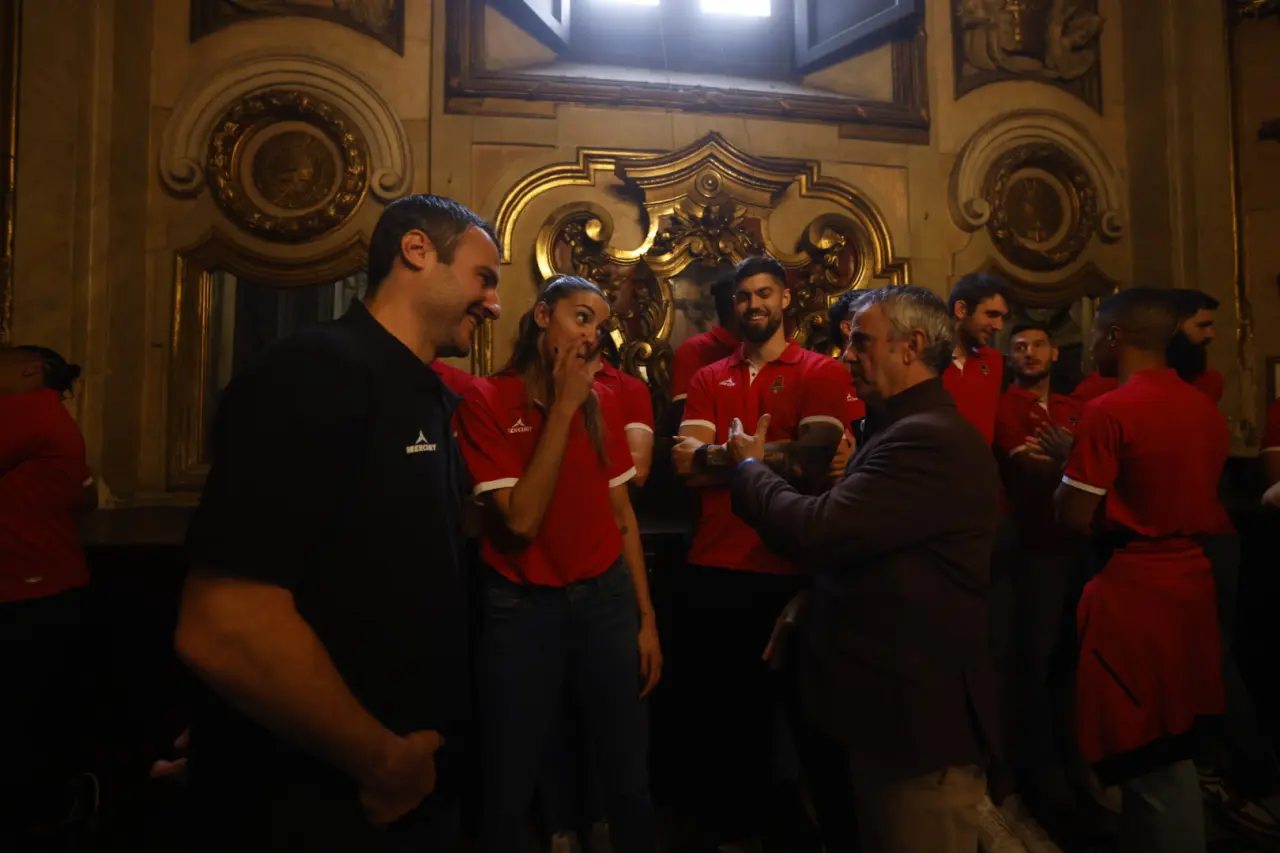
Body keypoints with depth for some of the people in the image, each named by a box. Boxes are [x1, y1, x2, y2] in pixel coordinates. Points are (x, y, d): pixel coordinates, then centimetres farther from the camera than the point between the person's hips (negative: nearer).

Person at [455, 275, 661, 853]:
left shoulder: (602, 400, 2)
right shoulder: (487, 399, -10)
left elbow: (622, 514, 7)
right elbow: (521, 520, -19)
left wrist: (647, 617, 5)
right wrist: (562, 405, -18)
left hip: (606, 597, 3)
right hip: (522, 606, -3)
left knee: (630, 782, 13)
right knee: (508, 790, 12)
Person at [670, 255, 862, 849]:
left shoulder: (821, 372, -1)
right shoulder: (708, 380, 10)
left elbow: (813, 461, -16)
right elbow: (686, 464, -4)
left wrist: (726, 455, -10)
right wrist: (774, 454, -13)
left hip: (788, 567, -3)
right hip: (711, 567, 3)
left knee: (779, 701, 15)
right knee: (710, 701, 15)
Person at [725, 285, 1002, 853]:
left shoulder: (930, 439, -25)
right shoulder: (910, 428, 12)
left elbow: (818, 531, -30)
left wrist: (748, 466, -12)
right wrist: (809, 604, 7)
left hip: (918, 711, -10)